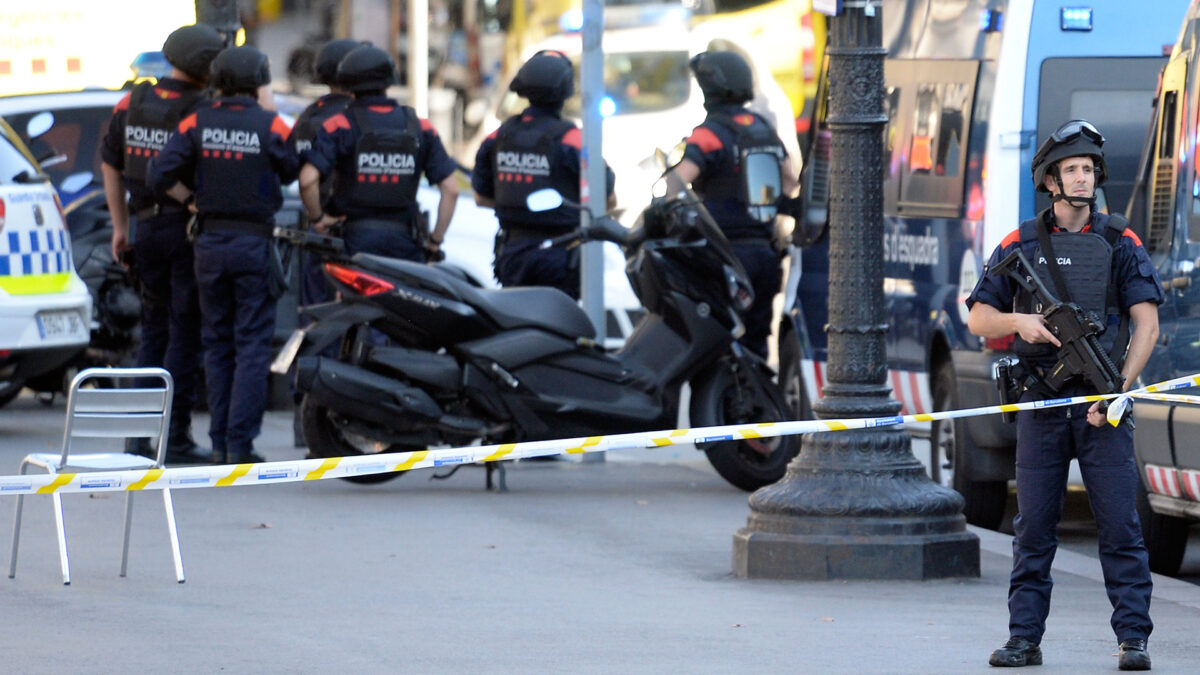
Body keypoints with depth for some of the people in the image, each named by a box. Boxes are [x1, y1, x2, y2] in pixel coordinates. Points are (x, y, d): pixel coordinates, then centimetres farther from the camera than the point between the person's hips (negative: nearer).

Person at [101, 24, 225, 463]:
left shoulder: (133, 103, 6)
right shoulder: (202, 110, -13)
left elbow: (110, 164, 12)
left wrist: (119, 226, 19)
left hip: (147, 229, 6)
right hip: (190, 229, -6)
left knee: (154, 329, 16)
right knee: (185, 334, -1)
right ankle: (175, 435, -3)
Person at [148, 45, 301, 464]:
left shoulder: (197, 124, -2)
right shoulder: (270, 126, -8)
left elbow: (160, 174, -5)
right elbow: (293, 173, -2)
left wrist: (191, 199, 7)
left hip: (210, 241, 3)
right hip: (255, 242, -3)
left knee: (217, 343, 11)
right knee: (252, 344, 0)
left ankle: (220, 443, 10)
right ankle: (240, 442, -7)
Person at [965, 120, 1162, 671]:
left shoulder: (1119, 244, 4)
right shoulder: (1021, 246, 8)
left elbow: (1146, 323, -2)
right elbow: (978, 318, 9)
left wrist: (1118, 390, -12)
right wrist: (1019, 322, -12)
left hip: (1101, 406, -1)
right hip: (1041, 404, 1)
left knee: (1119, 524, -6)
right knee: (1033, 529, 3)